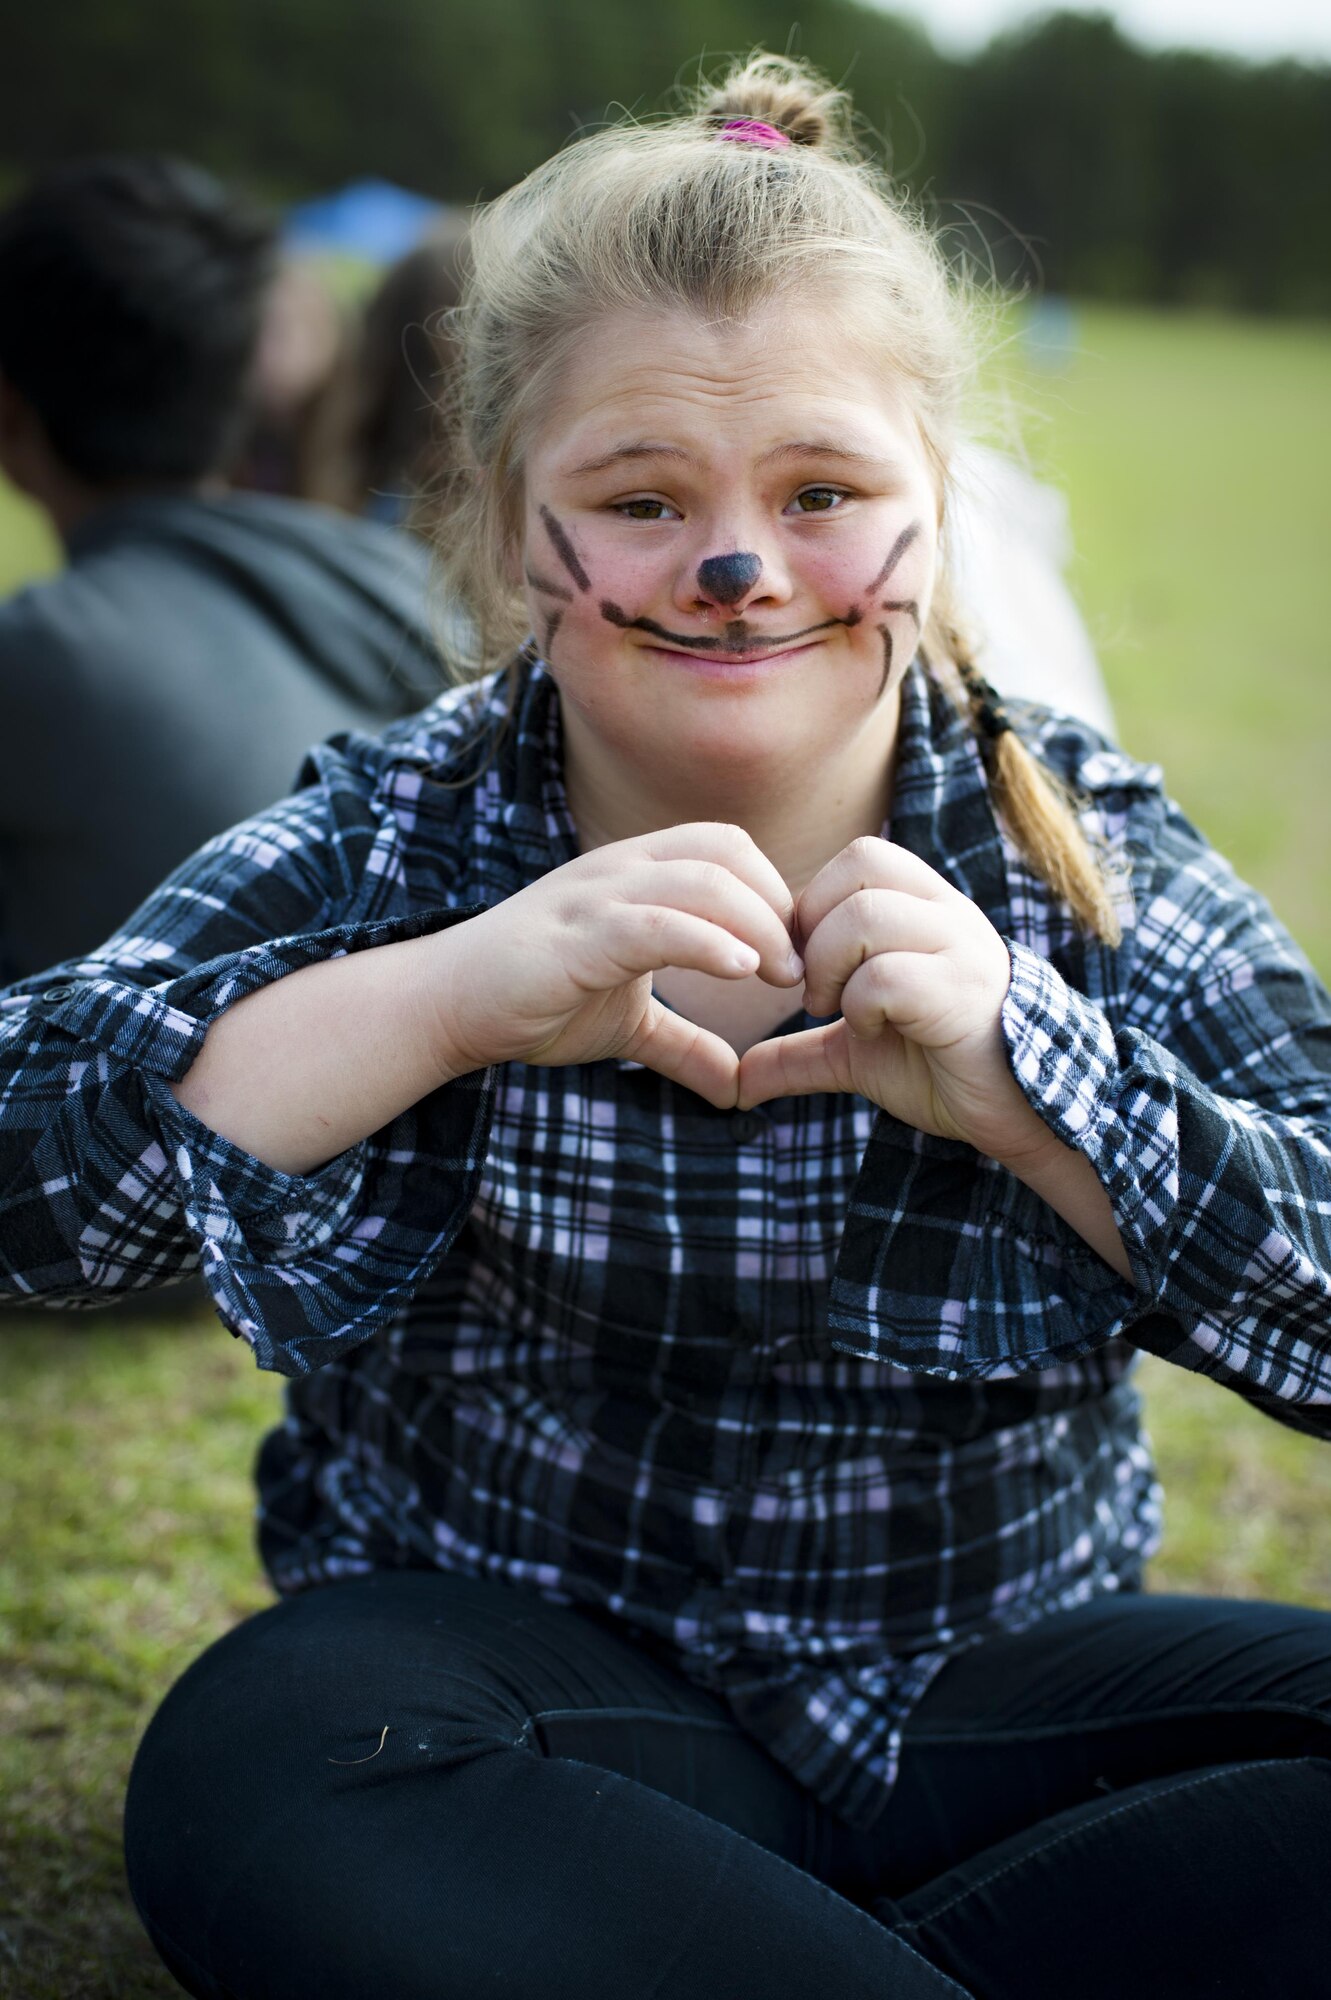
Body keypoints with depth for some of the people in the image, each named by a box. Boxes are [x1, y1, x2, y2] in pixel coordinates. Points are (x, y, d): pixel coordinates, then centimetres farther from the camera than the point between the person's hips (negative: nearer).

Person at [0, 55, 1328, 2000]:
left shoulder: (1087, 857, -4)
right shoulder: (394, 839, -4)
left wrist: (1022, 1077, -28)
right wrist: (456, 995, -30)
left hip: (989, 1693, 2)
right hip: (524, 1684, -1)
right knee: (256, 1771, -32)